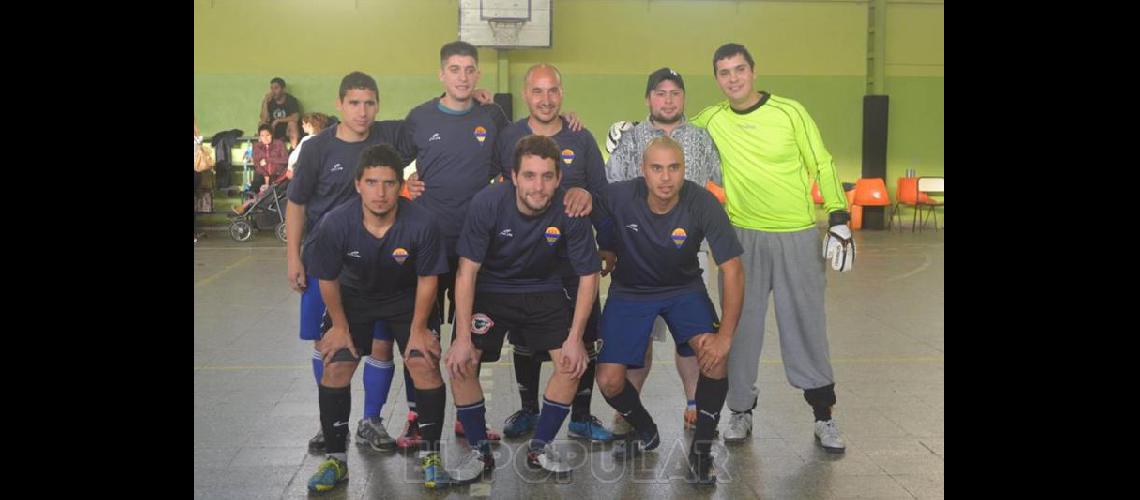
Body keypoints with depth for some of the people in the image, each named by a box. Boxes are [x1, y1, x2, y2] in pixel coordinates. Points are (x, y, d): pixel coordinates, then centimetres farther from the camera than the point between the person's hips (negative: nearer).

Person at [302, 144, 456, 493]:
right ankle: (336, 458, 13)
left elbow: (427, 278, -15)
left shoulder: (421, 224, -31)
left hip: (407, 297, -1)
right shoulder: (335, 224, -28)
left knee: (425, 364, -13)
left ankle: (431, 454, 6)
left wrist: (418, 328, -9)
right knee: (335, 369, -6)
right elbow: (328, 279, -11)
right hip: (354, 297, 1)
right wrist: (340, 325, -3)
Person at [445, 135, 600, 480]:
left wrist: (575, 338, -15)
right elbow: (467, 271, -19)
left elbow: (588, 276, -12)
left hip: (544, 291, 1)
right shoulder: (487, 203, -25)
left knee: (573, 363, -14)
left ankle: (540, 448, 9)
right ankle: (479, 451, 6)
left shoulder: (570, 211, -22)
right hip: (490, 289, -1)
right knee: (460, 364, -16)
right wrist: (463, 337, -22)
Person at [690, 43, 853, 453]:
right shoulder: (711, 121, 1)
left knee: (806, 324, 5)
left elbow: (822, 166, 0)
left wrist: (839, 222, -3)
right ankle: (741, 411, 21)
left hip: (798, 235, -1)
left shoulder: (790, 112, -4)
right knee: (741, 324, 6)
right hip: (743, 237, 1)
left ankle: (823, 417, 17)